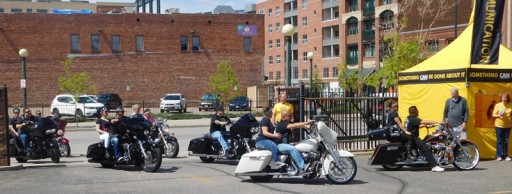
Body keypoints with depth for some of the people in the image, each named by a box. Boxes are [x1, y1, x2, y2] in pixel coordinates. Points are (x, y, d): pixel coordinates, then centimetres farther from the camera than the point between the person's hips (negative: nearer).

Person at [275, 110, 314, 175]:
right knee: (293, 149, -33)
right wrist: (306, 123, -35)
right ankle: (302, 168, -35)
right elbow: (294, 126, -31)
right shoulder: (281, 124, -16)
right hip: (279, 145, -10)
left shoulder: (288, 123, 14)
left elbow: (297, 126, 0)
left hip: (286, 143, 10)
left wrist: (305, 126, -20)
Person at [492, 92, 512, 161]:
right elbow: (493, 115, 0)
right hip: (499, 125, -2)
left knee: (506, 141, 5)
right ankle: (499, 156, 3)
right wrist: (499, 115, -19)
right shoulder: (498, 105, -2)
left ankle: (506, 155, 11)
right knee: (499, 141, 0)